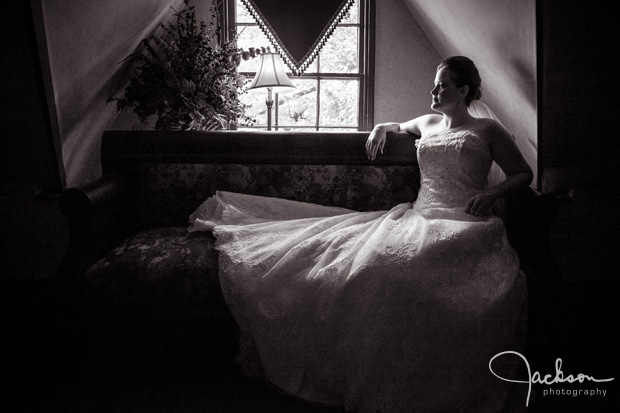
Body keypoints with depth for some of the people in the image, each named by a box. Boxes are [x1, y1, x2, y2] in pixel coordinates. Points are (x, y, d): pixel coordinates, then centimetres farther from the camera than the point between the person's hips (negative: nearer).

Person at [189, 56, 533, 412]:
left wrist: (493, 193, -4)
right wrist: (382, 128, 25)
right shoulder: (427, 123, 23)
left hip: (465, 226, -5)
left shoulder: (488, 130, 10)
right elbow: (399, 126, 47)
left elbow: (524, 173, 14)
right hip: (417, 218, 6)